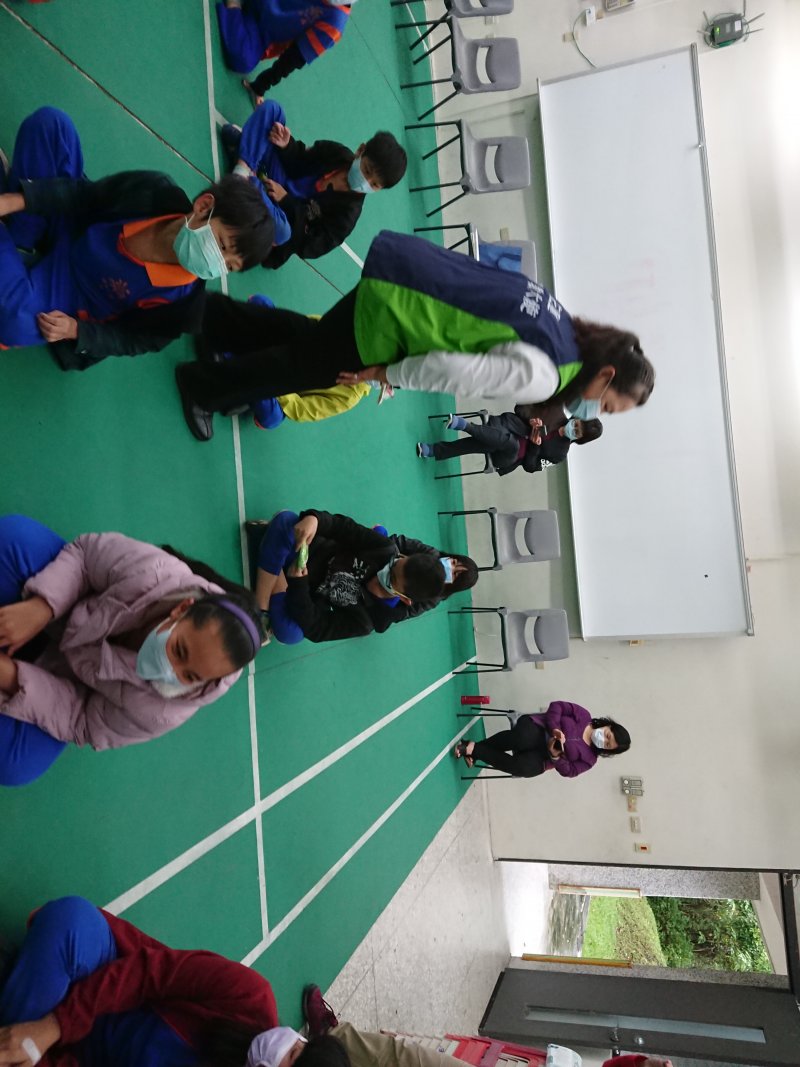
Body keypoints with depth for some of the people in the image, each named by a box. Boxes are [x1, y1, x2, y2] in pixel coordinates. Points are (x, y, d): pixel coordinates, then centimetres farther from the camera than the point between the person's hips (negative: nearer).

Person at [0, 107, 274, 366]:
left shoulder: (183, 299, -28)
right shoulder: (152, 192, -23)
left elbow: (134, 340, -13)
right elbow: (83, 196, -8)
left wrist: (76, 330, -25)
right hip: (64, 233, 3)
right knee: (49, 121, -14)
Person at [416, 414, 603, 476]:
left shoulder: (559, 453, -2)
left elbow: (530, 466, -5)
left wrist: (535, 445, -19)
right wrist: (530, 420, -10)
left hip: (504, 458, -4)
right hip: (503, 433, 4)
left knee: (511, 443, -39)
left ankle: (463, 425, -38)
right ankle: (433, 451, -26)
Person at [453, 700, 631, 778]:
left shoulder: (589, 759, 3)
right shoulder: (583, 716, -1)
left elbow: (569, 771, -1)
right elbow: (557, 705, -4)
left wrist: (555, 756, -21)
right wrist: (555, 729, -19)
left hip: (541, 757, 1)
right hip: (535, 728, -1)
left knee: (524, 767, -34)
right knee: (523, 737, -40)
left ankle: (474, 749, -21)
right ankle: (476, 747, -23)